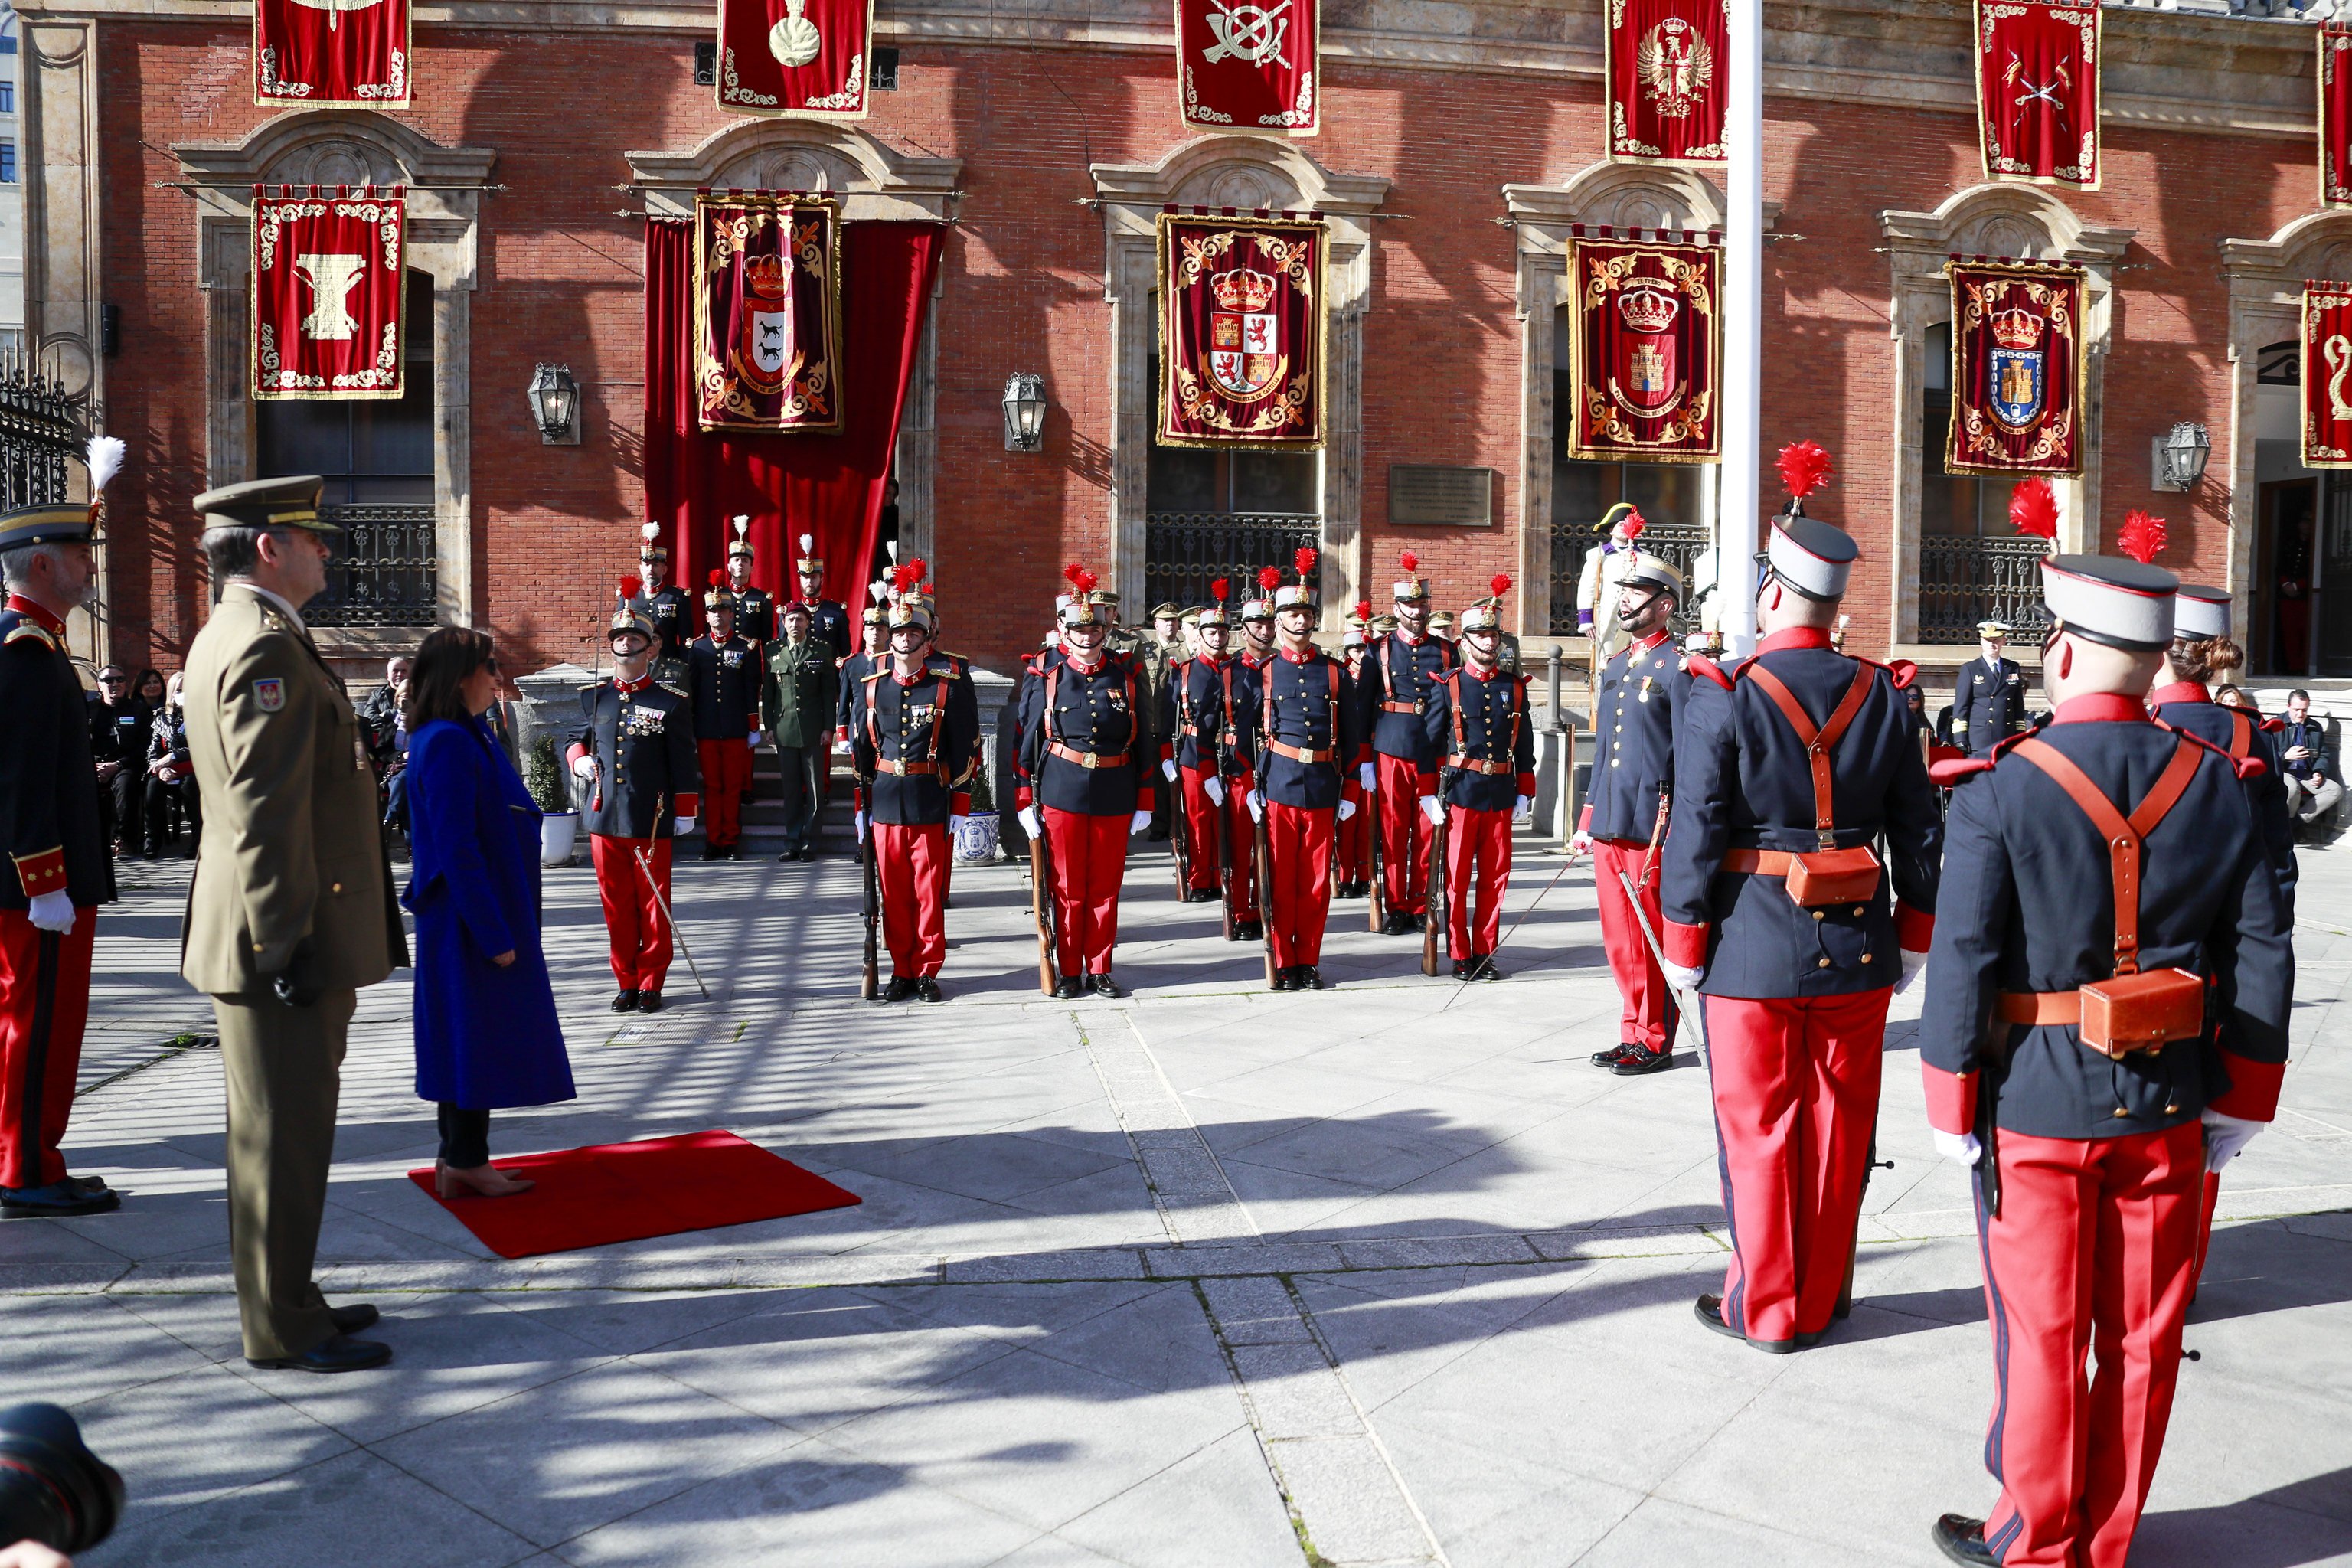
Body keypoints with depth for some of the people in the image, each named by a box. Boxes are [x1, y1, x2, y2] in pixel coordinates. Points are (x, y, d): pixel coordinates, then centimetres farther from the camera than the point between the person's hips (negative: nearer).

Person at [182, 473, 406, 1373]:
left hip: (280, 938, 11)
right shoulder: (267, 647, -18)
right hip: (284, 942, -11)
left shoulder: (228, 639, 16)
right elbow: (266, 811, -24)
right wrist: (288, 947, -23)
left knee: (280, 1132, 19)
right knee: (285, 1137, 0)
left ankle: (284, 1299, 31)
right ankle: (283, 1330, 11)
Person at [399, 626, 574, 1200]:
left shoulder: (465, 737, 11)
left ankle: (459, 1161, 24)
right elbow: (457, 848, -22)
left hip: (483, 913, 10)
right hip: (472, 917, -10)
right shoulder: (448, 744, -19)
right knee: (476, 1035, 0)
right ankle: (465, 1164, 10)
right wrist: (495, 934, -21)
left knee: (471, 1038, 15)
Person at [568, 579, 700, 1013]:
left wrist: (685, 813, 0)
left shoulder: (671, 703, 0)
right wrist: (579, 760, 1)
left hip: (651, 822, -3)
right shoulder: (593, 697, 10)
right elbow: (576, 741, 23)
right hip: (604, 818, 3)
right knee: (616, 904, 7)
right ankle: (627, 983, 17)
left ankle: (651, 983, 15)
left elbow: (684, 763, 1)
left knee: (653, 905, 4)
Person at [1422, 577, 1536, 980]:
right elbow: (1431, 742, 1)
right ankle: (1460, 957, 10)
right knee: (1457, 879, 1)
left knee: (1495, 878, 6)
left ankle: (1485, 953, 16)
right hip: (1459, 793, -3)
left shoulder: (1515, 687, 10)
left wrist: (1524, 793, 11)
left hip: (1501, 796, 3)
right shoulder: (1447, 685, 1)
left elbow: (1525, 745, 14)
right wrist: (1429, 794, -4)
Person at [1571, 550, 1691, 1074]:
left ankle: (1655, 1041, 13)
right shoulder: (1614, 666, 16)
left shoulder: (1678, 667, -7)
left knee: (1653, 938, 2)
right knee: (1619, 938, 12)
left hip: (1652, 824, -7)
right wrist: (1587, 819, 17)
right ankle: (1634, 1031, 23)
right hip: (1609, 824, 7)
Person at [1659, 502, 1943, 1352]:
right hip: (1857, 953, 4)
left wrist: (1683, 949, -4)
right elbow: (1920, 829, 6)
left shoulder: (1724, 697, -13)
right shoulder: (1881, 694, 1)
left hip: (1751, 952, -4)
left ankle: (1765, 1307, 19)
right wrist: (1913, 936, 15)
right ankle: (1821, 1299, 28)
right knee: (1838, 1129, 14)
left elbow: (1695, 834, -13)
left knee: (1760, 1130, 8)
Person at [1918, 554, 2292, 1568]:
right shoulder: (2215, 782, -2)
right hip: (2166, 1108, 4)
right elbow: (2263, 953, 2)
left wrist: (1953, 1108, -5)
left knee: (2043, 1336, 9)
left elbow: (1962, 963, -16)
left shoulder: (2001, 789, -16)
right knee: (2142, 1337, 16)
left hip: (2037, 1110, -4)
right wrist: (2236, 1101, 11)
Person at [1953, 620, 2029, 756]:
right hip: (1979, 739, -3)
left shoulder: (2013, 668, 15)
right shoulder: (1969, 669, 5)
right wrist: (1960, 737, -7)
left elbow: (2019, 705, 17)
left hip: (2007, 739, 3)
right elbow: (1961, 705, 1)